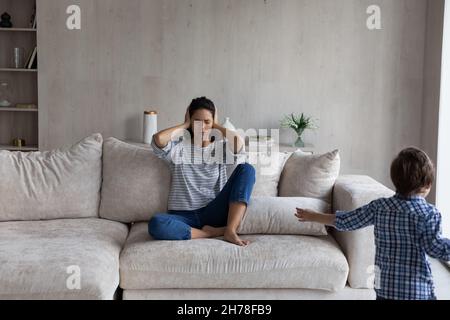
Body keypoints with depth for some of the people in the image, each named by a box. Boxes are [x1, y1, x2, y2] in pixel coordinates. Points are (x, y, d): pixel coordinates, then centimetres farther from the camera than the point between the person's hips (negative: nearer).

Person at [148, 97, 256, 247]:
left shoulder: (221, 148, 10)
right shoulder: (178, 147, 7)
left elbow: (238, 143, -14)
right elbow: (158, 139, -16)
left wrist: (216, 126, 4)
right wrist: (185, 125, 2)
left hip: (214, 213, 1)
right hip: (184, 216, -1)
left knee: (246, 169, -17)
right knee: (156, 224, -36)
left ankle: (230, 230, -24)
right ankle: (212, 232, -19)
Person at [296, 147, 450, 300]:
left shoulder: (379, 206, -1)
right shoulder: (429, 213, -13)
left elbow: (345, 221, 6)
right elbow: (436, 249, -15)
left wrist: (313, 216, 19)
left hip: (385, 285, 4)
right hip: (417, 291, -4)